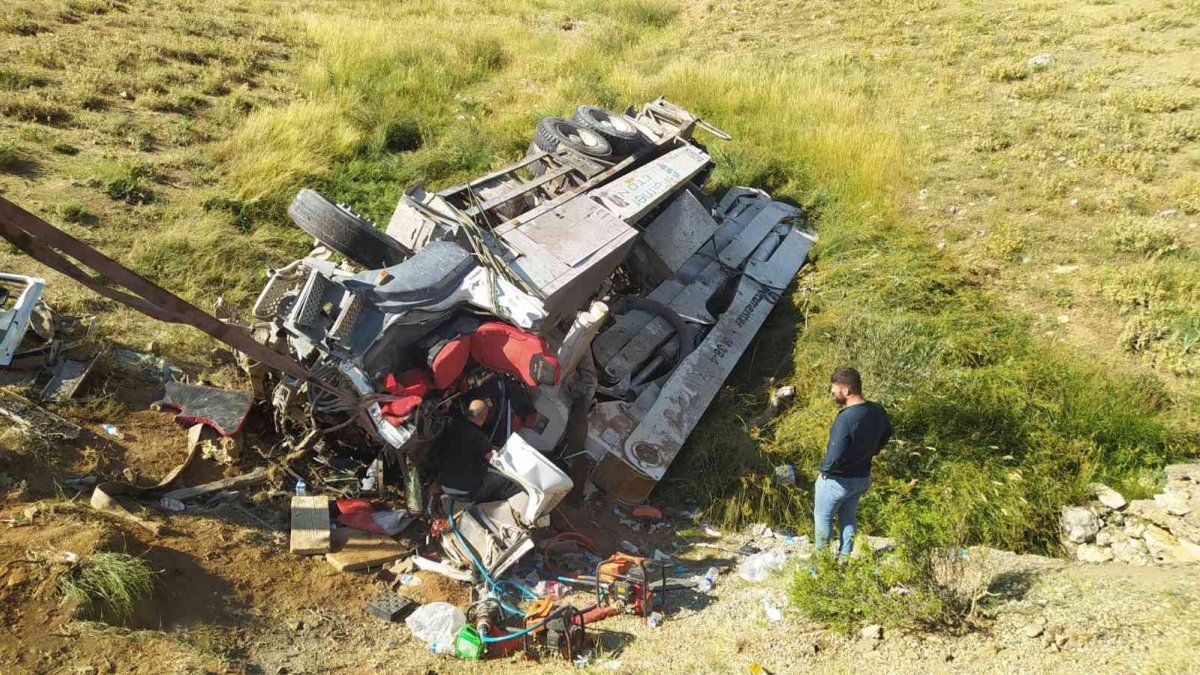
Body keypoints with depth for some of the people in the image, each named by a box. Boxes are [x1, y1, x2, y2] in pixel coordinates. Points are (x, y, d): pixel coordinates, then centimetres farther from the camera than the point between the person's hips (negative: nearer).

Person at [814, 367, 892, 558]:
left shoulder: (845, 418, -33)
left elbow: (836, 455, -32)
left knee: (822, 517, 15)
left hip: (838, 480, -7)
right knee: (848, 518, 24)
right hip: (862, 477, 7)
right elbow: (886, 432, 14)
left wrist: (825, 470, -13)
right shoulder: (877, 410, -7)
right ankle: (844, 558, 33)